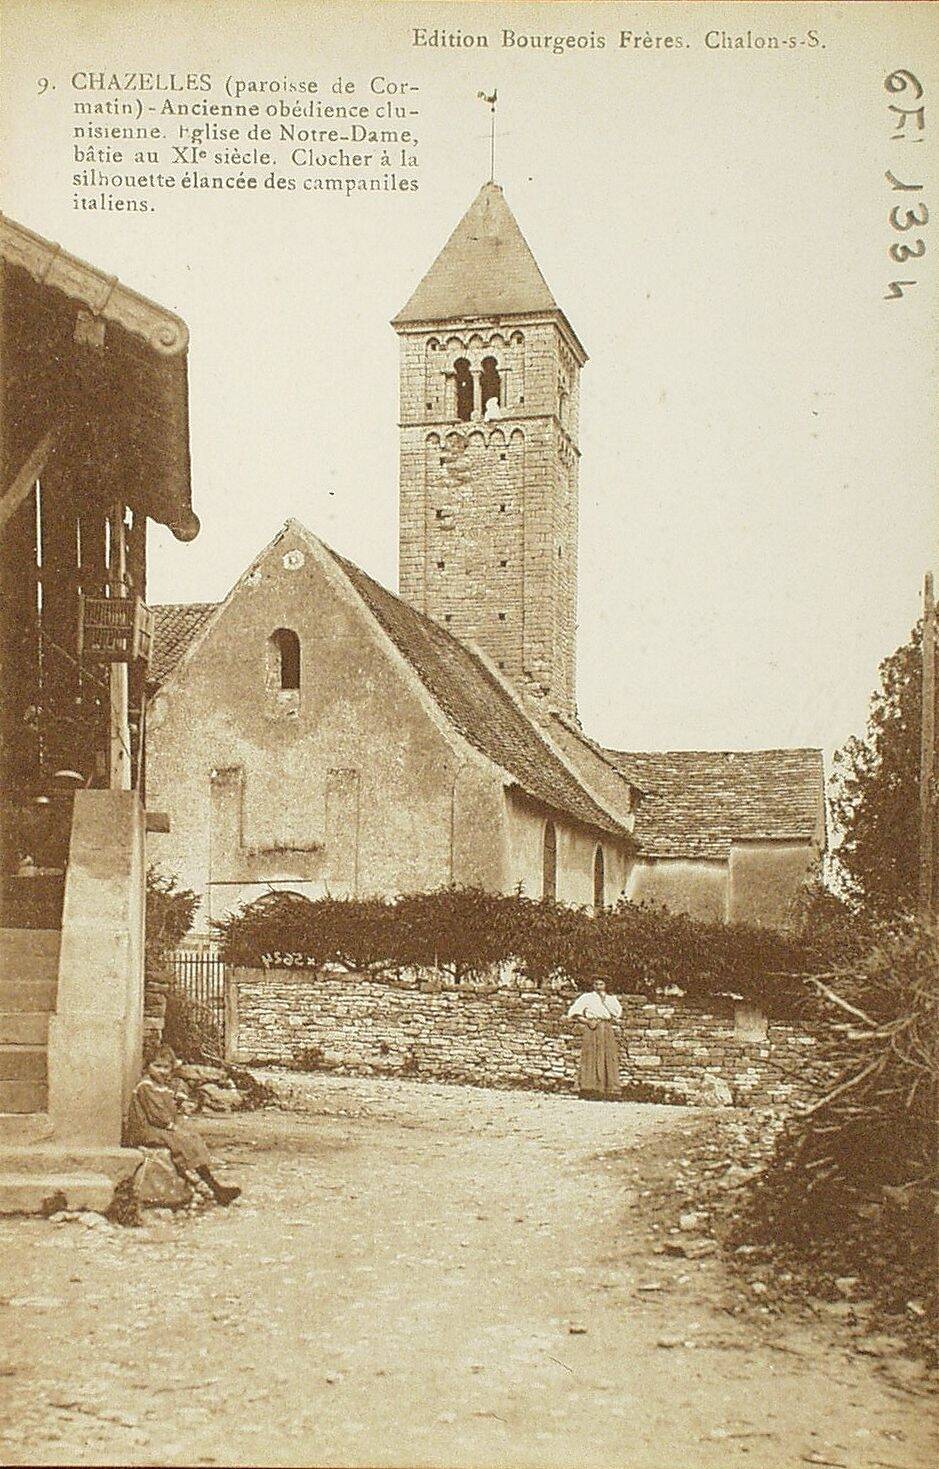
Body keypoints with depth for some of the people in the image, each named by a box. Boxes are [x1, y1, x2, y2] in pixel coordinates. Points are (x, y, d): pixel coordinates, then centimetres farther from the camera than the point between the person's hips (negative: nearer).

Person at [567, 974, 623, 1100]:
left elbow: (618, 1012, 5)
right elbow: (574, 1012, 2)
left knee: (609, 1059, -3)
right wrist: (587, 1022, -9)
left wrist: (604, 1000, 2)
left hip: (607, 1031, 3)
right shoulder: (586, 997, 7)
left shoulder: (611, 998, 17)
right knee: (591, 1058, -9)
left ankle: (609, 1092, -2)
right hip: (591, 1030, -3)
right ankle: (590, 1090, -9)